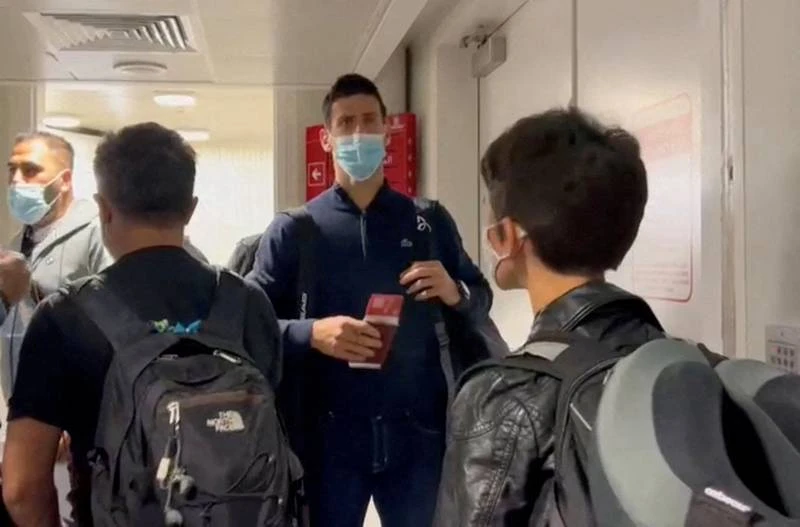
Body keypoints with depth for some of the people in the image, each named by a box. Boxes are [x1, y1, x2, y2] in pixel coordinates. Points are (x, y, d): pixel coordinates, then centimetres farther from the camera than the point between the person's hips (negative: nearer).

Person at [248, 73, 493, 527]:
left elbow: (482, 299, 13)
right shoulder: (293, 230, 1)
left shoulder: (430, 222, 6)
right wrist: (311, 333, -22)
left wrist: (455, 293, -9)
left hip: (418, 430, 2)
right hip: (327, 433, -1)